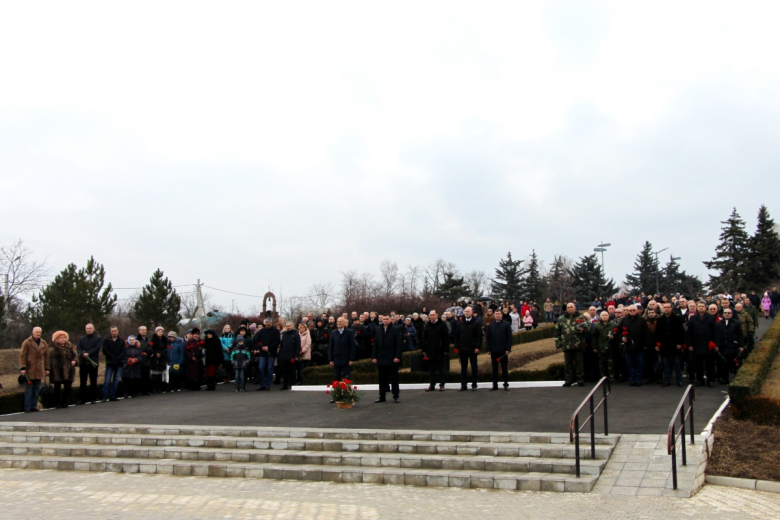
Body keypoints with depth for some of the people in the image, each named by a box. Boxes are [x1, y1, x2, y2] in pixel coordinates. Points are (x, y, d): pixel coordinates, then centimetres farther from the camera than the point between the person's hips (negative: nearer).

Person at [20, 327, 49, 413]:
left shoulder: (44, 343, 11)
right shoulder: (27, 343, -2)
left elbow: (46, 356, 16)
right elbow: (22, 356, -5)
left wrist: (46, 368, 13)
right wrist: (22, 368, -14)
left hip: (39, 371, 4)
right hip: (29, 370, -4)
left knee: (36, 389, 7)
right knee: (29, 389, -3)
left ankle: (34, 406, 14)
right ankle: (27, 407, 1)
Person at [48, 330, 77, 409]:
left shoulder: (70, 347, 11)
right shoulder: (53, 348, -4)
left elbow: (75, 355, 17)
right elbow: (49, 359, -7)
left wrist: (74, 360, -4)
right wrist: (49, 369, -14)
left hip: (68, 371, 4)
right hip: (57, 371, -4)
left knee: (68, 387, 3)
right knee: (57, 388, 4)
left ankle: (64, 402, 17)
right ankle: (57, 403, 13)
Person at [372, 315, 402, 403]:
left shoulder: (395, 330, -3)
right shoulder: (378, 330, 8)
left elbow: (398, 345, -6)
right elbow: (375, 344, 8)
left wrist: (397, 356, -13)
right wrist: (374, 356, 2)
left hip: (392, 359, -3)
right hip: (381, 359, 3)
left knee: (394, 379, 4)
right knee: (382, 379, 8)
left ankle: (396, 396, 11)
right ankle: (382, 396, 15)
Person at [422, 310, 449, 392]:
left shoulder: (442, 324, -3)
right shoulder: (427, 325, 8)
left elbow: (446, 338, -4)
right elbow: (424, 338, 10)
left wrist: (446, 350, -9)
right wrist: (424, 350, 5)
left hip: (440, 351, -3)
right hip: (430, 351, 3)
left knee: (441, 369, 3)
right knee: (432, 369, 9)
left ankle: (442, 385, 9)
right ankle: (432, 385, 14)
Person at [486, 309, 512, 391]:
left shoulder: (506, 325, 2)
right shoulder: (490, 325, 10)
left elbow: (509, 337, -2)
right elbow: (488, 338, 8)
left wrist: (508, 349, -9)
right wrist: (489, 349, 0)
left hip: (503, 351, -3)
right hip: (493, 351, 3)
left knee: (504, 368, 3)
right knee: (494, 369, 6)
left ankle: (506, 384, 8)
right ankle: (495, 385, 10)